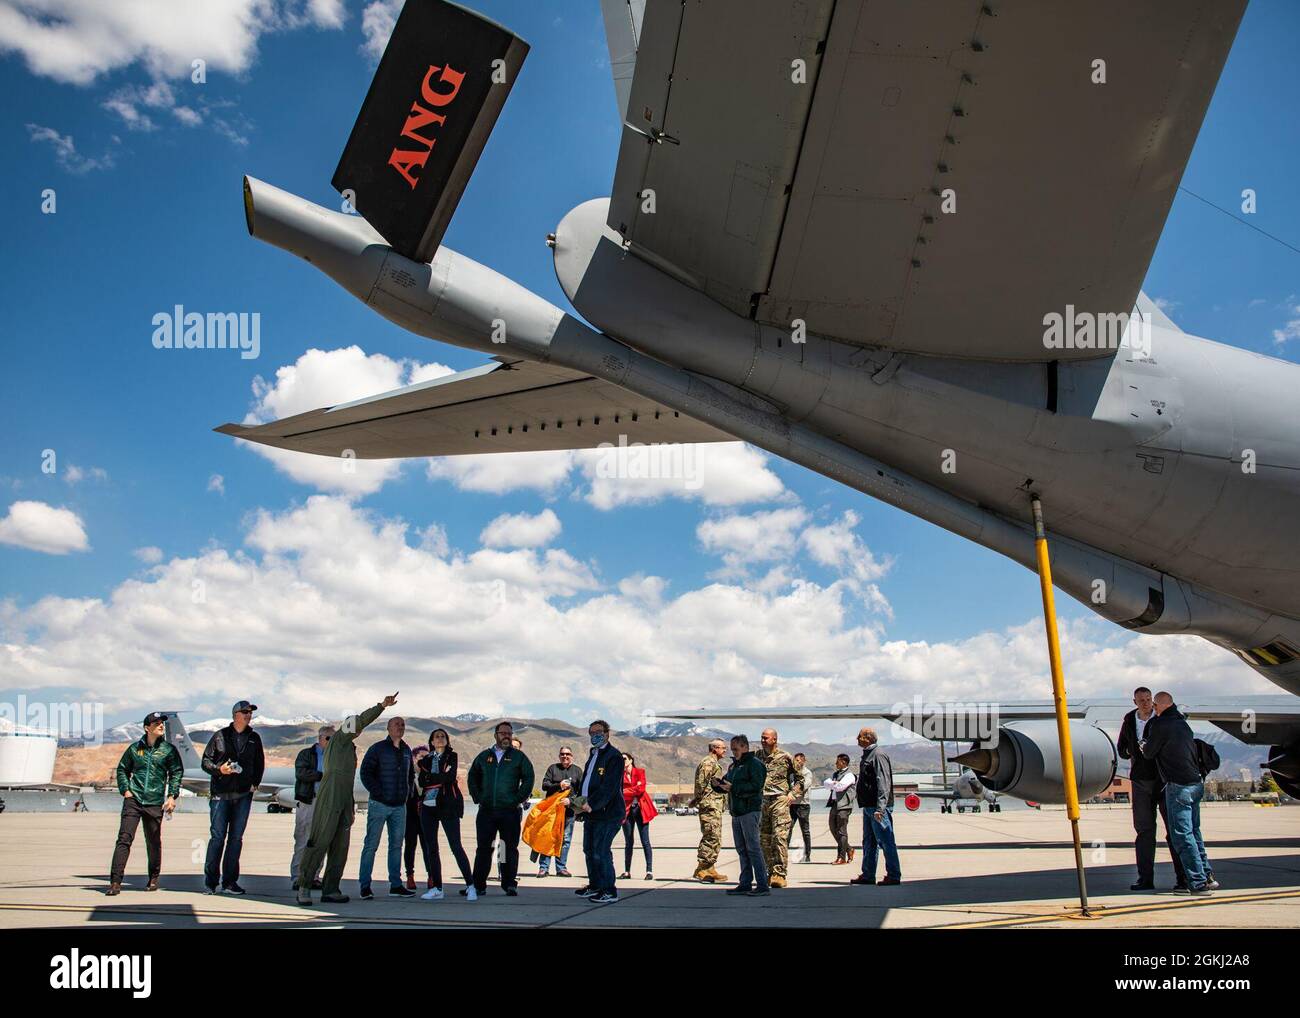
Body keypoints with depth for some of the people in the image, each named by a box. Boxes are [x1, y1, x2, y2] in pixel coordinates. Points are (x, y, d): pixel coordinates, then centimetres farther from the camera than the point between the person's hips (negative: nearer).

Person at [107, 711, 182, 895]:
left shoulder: (169, 749, 3)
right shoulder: (134, 748, 5)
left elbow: (176, 773, 6)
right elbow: (122, 769, 17)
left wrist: (172, 796, -3)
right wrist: (125, 789, 4)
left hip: (155, 803, 0)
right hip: (133, 800, 0)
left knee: (154, 842, 8)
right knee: (124, 838, -9)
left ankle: (154, 878, 25)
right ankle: (115, 881, -8)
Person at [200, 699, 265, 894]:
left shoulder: (254, 738, 11)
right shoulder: (220, 736, 3)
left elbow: (259, 763, 19)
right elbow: (206, 761, 4)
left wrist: (255, 783, 8)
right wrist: (219, 769, -14)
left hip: (243, 795, 3)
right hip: (220, 794, -3)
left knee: (236, 838, 5)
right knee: (218, 836, -5)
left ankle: (229, 881, 11)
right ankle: (211, 881, 3)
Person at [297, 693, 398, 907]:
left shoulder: (350, 748, 25)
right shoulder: (338, 739, 2)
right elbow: (362, 720, -14)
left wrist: (351, 807, 24)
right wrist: (381, 706, -20)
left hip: (343, 802, 9)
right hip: (329, 798, -9)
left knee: (340, 846, 4)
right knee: (320, 842, -9)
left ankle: (330, 890, 6)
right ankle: (304, 887, -3)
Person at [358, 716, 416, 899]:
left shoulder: (406, 750, 12)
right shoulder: (378, 749, -5)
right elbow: (365, 773, -8)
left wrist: (407, 792, 11)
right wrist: (378, 793, -13)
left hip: (399, 806, 6)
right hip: (379, 804, -6)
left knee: (396, 845, 8)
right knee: (371, 845, -3)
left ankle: (395, 884, 14)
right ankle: (365, 886, 1)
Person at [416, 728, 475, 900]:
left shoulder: (452, 757, 5)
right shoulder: (426, 759, 14)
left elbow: (450, 777, -12)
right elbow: (422, 782, 0)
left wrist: (430, 777, -5)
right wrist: (441, 778, -9)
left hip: (448, 806, -4)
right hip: (428, 807, 5)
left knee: (456, 846, -9)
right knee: (431, 848, 5)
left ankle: (470, 886, -6)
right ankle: (436, 888, 11)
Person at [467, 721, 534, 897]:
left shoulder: (518, 756, 5)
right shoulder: (484, 756, 13)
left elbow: (528, 779, 2)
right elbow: (472, 778, 19)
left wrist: (518, 800, -5)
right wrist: (478, 798, 7)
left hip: (510, 811, -2)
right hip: (486, 810, 2)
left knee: (510, 848, 1)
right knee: (483, 848, 2)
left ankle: (510, 884, 9)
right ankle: (478, 885, 7)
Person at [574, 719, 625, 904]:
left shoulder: (614, 757, -11)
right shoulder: (593, 755, 18)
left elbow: (609, 787, -20)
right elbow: (585, 782, 22)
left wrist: (591, 805, -26)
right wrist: (581, 804, 12)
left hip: (607, 813, -9)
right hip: (591, 812, 9)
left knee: (601, 852, -10)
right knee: (589, 850, 15)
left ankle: (610, 892, 0)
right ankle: (595, 886, 29)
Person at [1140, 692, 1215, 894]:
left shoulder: (1160, 724, -10)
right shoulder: (1182, 722, 14)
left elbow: (1149, 753, -3)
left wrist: (1142, 745, 19)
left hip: (1179, 786, -8)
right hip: (1197, 783, 8)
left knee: (1182, 834, -4)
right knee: (1193, 831, 18)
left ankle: (1198, 883, -6)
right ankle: (1207, 875, 21)